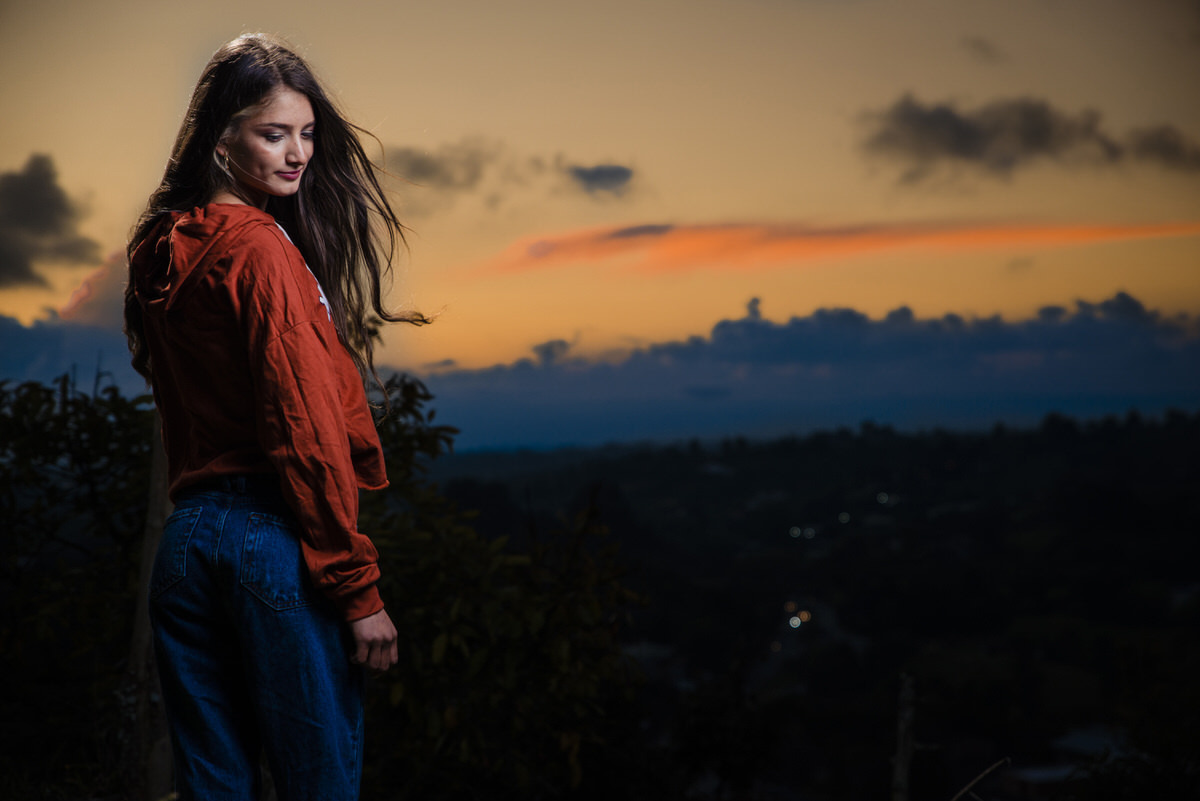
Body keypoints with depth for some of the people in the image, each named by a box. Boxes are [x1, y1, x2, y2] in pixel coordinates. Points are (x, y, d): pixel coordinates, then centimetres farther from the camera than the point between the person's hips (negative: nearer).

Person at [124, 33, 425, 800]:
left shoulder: (160, 250, 14)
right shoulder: (261, 247, -10)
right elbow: (308, 432, -15)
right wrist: (359, 589, -13)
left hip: (185, 538, 8)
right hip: (274, 536, -8)